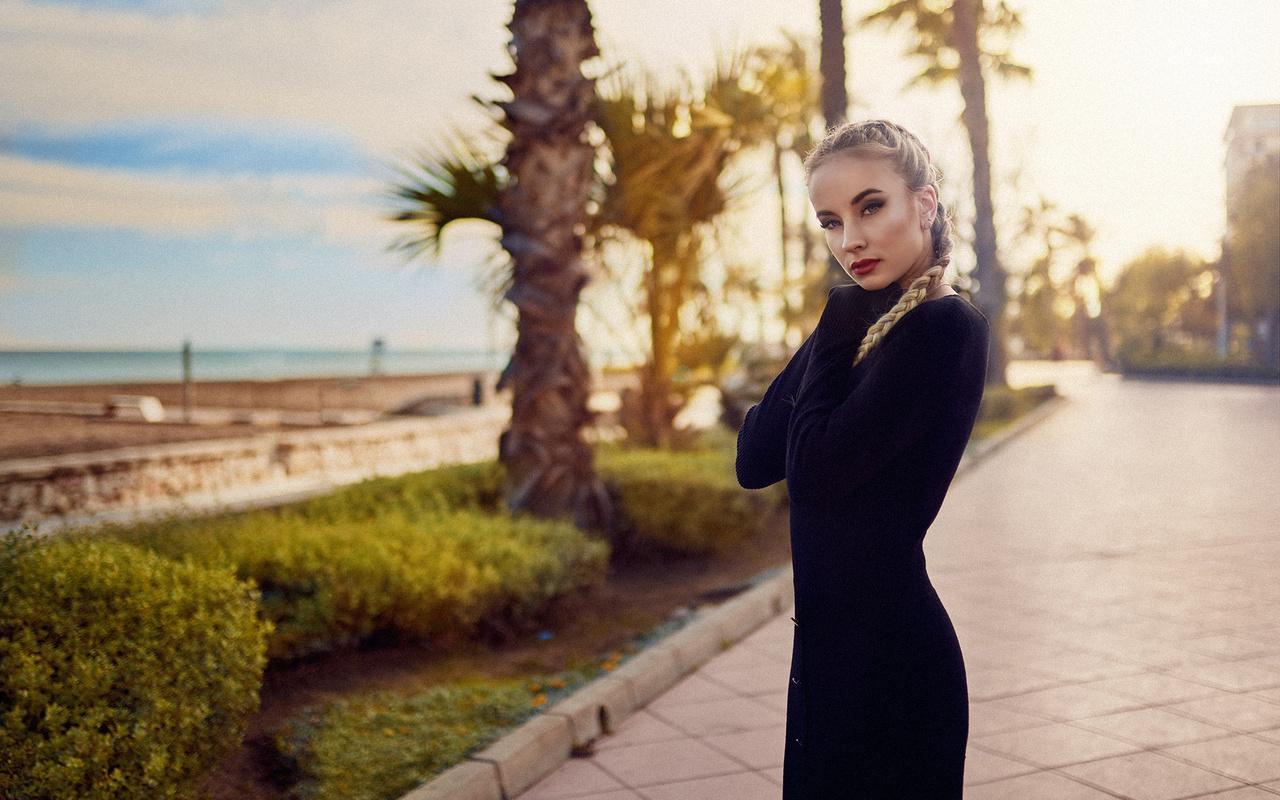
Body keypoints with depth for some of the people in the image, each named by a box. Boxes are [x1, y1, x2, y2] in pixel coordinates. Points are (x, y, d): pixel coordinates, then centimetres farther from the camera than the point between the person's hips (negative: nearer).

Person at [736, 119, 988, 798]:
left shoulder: (946, 327, -16)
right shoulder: (859, 326, 9)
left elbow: (815, 470, -22)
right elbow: (755, 462, 2)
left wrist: (838, 329, -10)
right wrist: (835, 336, -5)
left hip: (888, 653, -8)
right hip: (828, 644, 8)